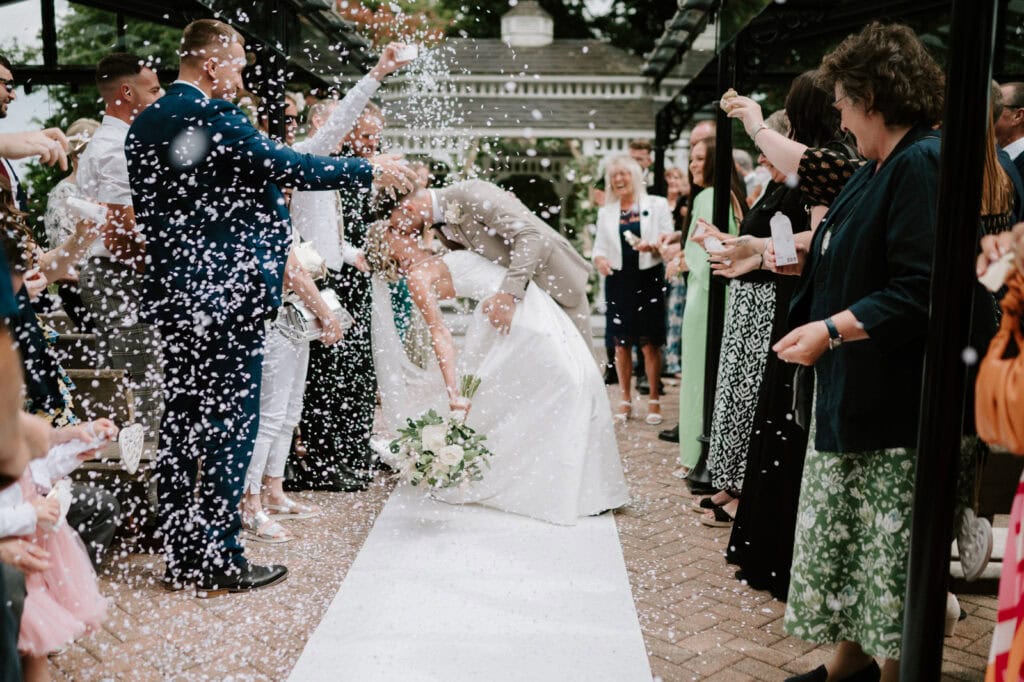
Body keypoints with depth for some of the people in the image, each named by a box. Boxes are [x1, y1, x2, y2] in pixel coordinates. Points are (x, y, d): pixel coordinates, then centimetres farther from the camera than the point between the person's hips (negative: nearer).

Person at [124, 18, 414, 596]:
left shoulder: (143, 125, 14)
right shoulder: (212, 115, -13)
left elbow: (150, 211, 18)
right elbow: (287, 166, -18)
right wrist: (371, 170, -9)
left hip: (170, 293, 9)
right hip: (226, 293, -9)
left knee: (182, 419, 12)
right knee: (230, 424, -2)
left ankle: (182, 556, 20)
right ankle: (221, 562, 4)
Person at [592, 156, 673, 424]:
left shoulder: (657, 205, 3)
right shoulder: (605, 212, 11)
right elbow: (600, 247, 10)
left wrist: (653, 246, -20)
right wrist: (599, 259, -12)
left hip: (649, 278, -3)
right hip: (618, 280, 3)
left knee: (650, 343, -2)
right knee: (621, 343, 6)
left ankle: (654, 400, 9)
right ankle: (626, 400, 16)